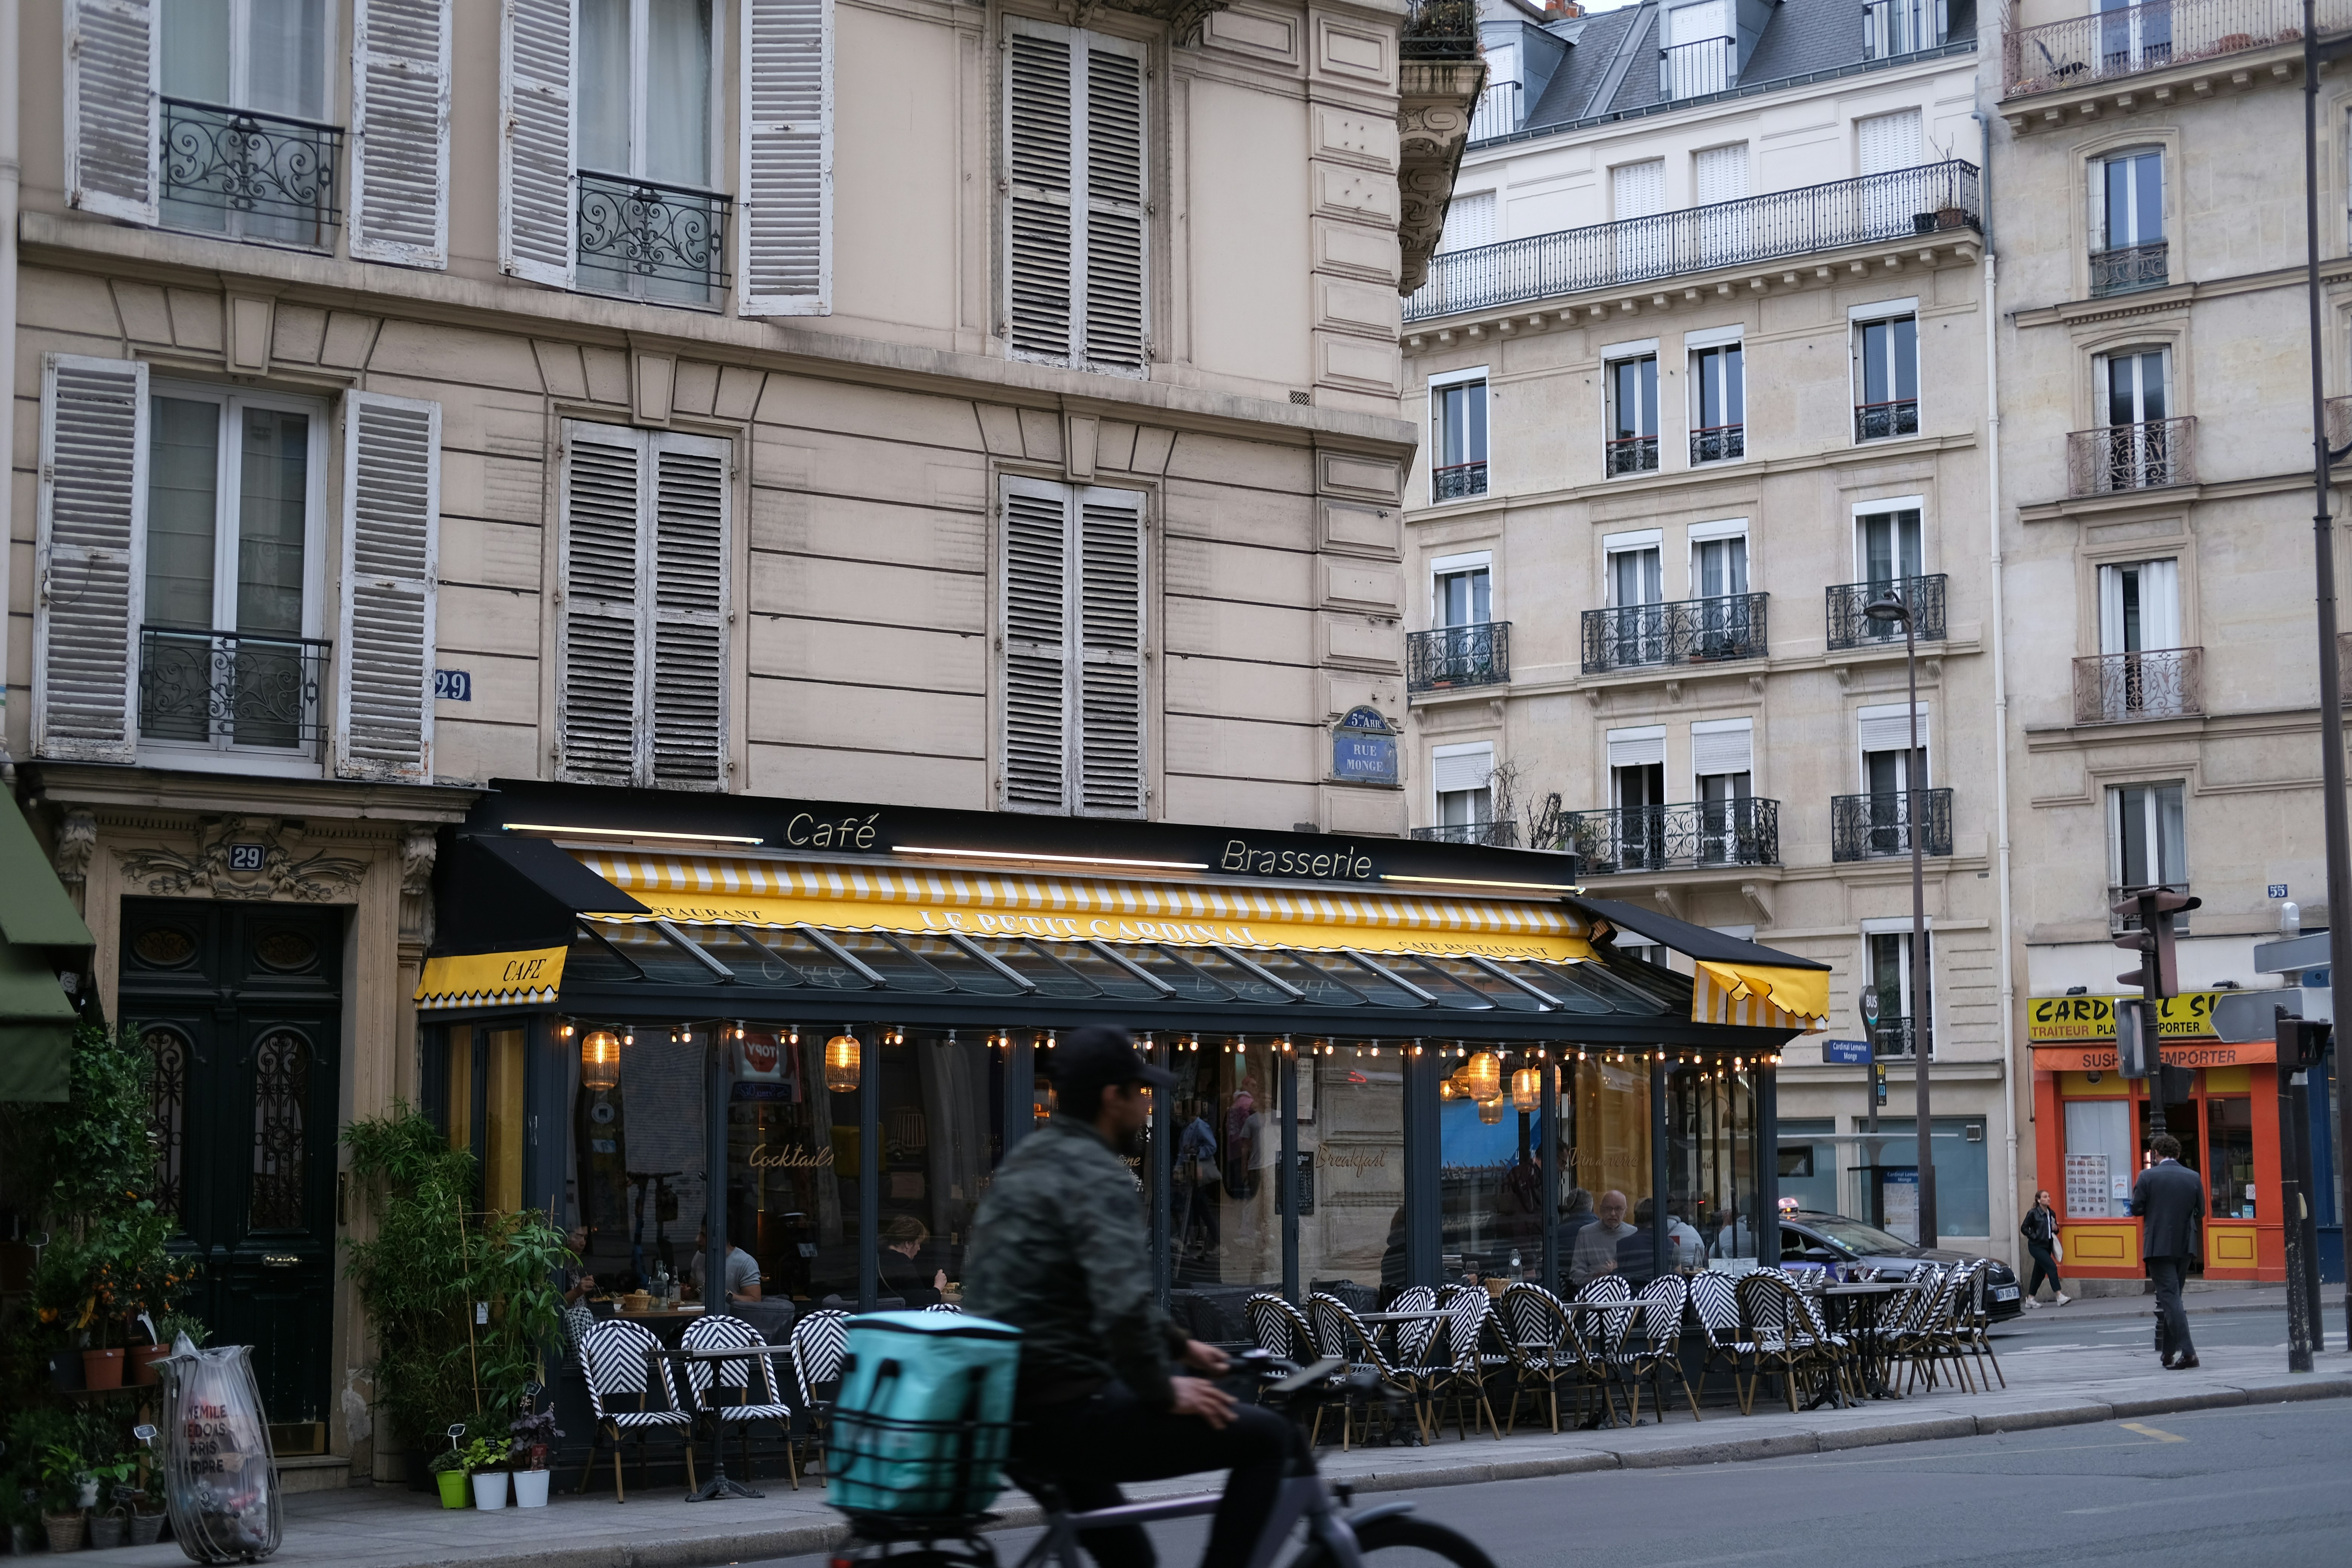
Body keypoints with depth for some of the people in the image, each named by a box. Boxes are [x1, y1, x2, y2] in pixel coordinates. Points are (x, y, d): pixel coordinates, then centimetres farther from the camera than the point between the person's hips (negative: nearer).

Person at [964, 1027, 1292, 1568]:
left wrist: (1180, 1348, 31)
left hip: (1000, 1407, 10)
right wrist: (1163, 1390, -14)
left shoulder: (1028, 1162, 14)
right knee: (1266, 1437, -1)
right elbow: (1124, 1304, -31)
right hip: (1061, 1414, -10)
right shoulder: (1098, 1176, -16)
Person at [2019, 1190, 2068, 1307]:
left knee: (2040, 1272, 9)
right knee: (2052, 1267, -19)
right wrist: (2034, 1237, -15)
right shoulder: (2033, 1213, -8)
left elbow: (2054, 1229, 23)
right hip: (2037, 1246, -8)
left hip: (2047, 1247, 8)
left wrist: (2056, 1229, 0)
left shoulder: (2052, 1214, 12)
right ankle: (2059, 1297, -23)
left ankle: (2030, 1299, 17)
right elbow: (2024, 1229, -5)